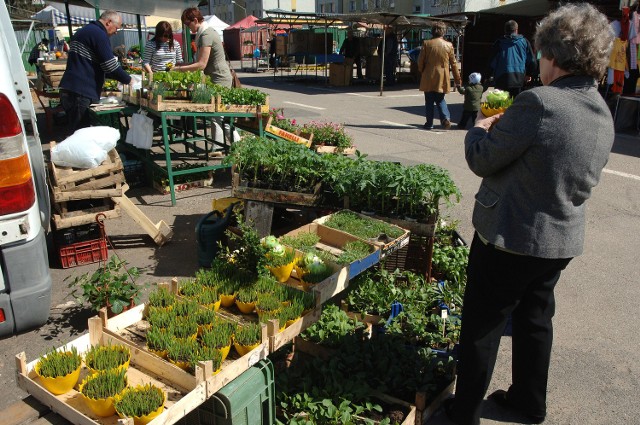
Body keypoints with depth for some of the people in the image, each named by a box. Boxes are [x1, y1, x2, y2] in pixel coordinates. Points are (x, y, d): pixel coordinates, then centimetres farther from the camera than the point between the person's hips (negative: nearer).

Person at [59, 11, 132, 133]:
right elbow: (110, 65, -14)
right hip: (80, 94, -10)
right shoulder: (98, 34, -9)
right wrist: (128, 80, 1)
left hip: (69, 90, 10)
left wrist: (123, 77, 25)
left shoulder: (85, 31, 23)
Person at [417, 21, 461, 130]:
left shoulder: (426, 43, -6)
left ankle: (429, 123, 10)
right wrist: (457, 80, 10)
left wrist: (422, 72, 15)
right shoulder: (448, 45, -1)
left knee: (429, 101, 9)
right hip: (442, 79, 2)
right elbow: (453, 64, 3)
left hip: (428, 78, -1)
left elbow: (420, 61, -3)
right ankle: (446, 118, -6)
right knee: (440, 100, 15)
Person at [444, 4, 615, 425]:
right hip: (563, 239, 8)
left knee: (482, 325, 8)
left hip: (511, 237, -8)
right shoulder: (604, 114, 4)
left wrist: (481, 128, 5)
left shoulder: (538, 102, -24)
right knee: (536, 318, 23)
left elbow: (482, 159, -18)